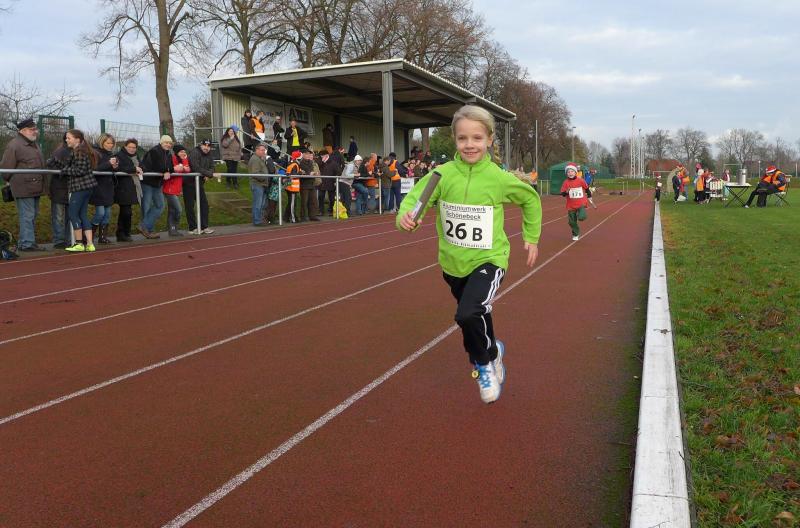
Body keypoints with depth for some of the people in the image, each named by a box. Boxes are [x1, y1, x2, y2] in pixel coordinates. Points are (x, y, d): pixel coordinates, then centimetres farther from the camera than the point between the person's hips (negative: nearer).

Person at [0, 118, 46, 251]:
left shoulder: (33, 144, 19)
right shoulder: (14, 145, -11)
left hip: (35, 187, 9)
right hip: (23, 187, -9)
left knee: (33, 215, 13)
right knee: (27, 216, -8)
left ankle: (24, 242, 21)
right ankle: (27, 244, -4)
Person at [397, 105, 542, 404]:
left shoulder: (499, 178, -13)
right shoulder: (443, 174, -11)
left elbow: (530, 199, 6)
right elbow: (415, 198, -14)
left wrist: (532, 237, 8)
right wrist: (405, 215, -36)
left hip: (488, 260, -3)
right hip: (453, 262, 3)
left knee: (469, 315, -26)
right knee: (476, 317, 22)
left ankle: (485, 361, 5)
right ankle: (491, 351, 54)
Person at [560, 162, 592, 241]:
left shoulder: (581, 180, -7)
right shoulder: (566, 182, -5)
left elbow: (586, 188, 9)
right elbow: (562, 193, -5)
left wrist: (589, 196, 19)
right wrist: (566, 192, -26)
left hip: (581, 203, -2)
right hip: (571, 205, 2)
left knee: (581, 217, -25)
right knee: (572, 222, 8)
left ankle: (580, 214, 12)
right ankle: (575, 234, 30)